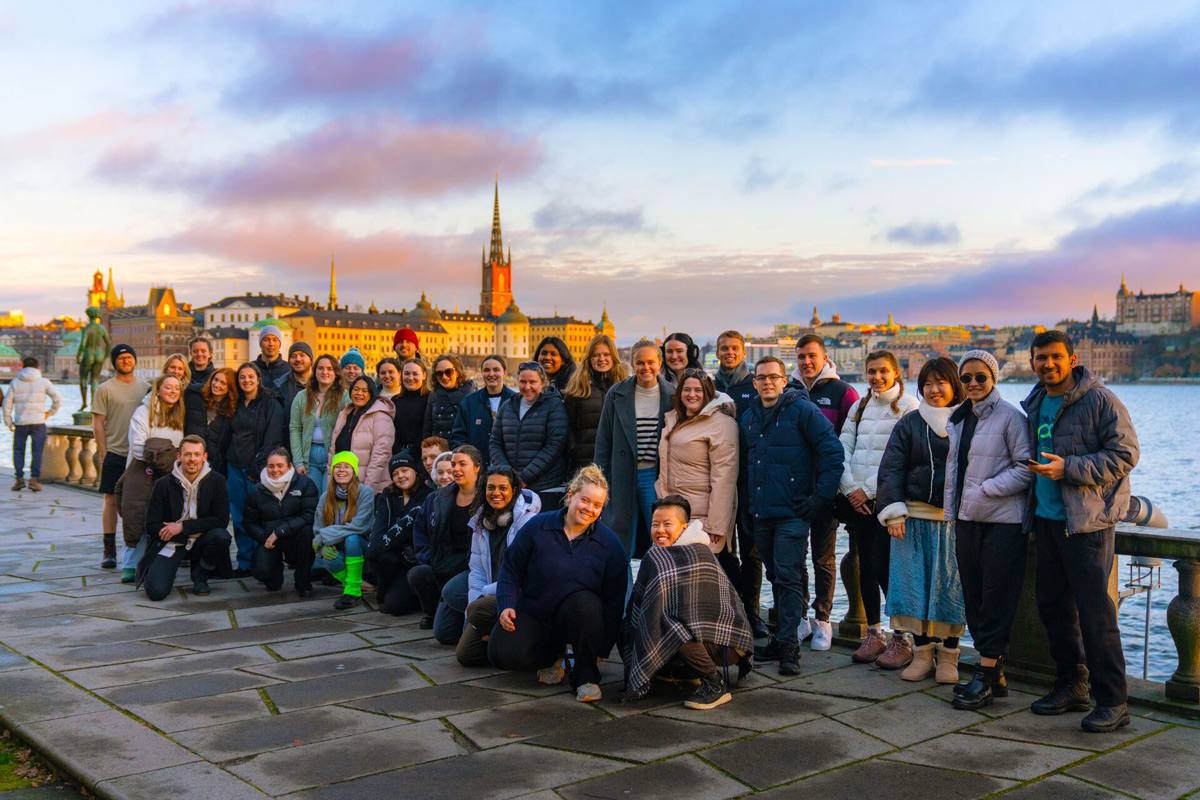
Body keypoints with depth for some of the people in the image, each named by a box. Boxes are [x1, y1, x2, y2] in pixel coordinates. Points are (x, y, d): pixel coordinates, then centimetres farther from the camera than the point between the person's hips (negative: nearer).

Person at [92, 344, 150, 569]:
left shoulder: (145, 387, 11)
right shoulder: (105, 389, 1)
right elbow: (98, 424, -1)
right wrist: (103, 454, -8)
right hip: (114, 453, -3)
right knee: (112, 501, -1)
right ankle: (109, 550, 3)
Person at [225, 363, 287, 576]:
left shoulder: (270, 405, -4)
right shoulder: (235, 405, 15)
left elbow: (272, 440, -9)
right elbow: (229, 437, 19)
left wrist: (258, 467, -14)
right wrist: (225, 467, 11)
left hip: (257, 469, -6)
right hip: (235, 468, 6)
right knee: (239, 517, 6)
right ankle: (245, 563, 13)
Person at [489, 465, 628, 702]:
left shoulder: (610, 544, -6)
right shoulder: (538, 527, -4)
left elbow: (615, 600, -2)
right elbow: (511, 569, 5)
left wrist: (602, 649, -5)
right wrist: (506, 605, -11)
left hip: (579, 617, -1)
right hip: (533, 613, 1)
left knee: (585, 603, -37)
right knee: (501, 654, -23)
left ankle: (586, 676, -15)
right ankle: (552, 657, 10)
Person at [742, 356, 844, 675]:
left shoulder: (801, 410, -7)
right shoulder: (749, 417, 14)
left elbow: (832, 451, -10)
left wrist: (822, 496, -12)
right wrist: (747, 499, 17)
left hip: (792, 513, -6)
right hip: (761, 514, 6)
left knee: (788, 578, -8)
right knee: (776, 577, 13)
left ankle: (789, 646, -4)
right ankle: (781, 639, 22)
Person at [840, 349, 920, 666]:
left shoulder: (908, 406, -3)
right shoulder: (860, 406, 15)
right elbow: (843, 447, 9)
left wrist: (868, 488, -12)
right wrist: (851, 488, -4)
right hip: (858, 498, 5)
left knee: (884, 566, -9)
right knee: (865, 566, 8)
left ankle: (901, 640, 2)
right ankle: (873, 634, 19)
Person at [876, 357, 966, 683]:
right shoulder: (909, 424, 8)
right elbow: (891, 470, 5)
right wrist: (893, 511, -5)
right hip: (915, 515, 1)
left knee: (952, 583, 0)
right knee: (914, 581, 0)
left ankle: (948, 656, 13)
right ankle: (922, 652, 13)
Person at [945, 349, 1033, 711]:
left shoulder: (1010, 417, -7)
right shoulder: (957, 419, 15)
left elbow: (1026, 468, -11)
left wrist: (987, 489, -15)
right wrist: (951, 512, 16)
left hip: (1004, 521, -7)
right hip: (967, 519, 7)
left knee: (997, 599, -3)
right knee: (974, 597, 9)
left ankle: (986, 675, 1)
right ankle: (994, 673, 18)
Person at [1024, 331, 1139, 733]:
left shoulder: (1100, 399, -9)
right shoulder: (1035, 404, 14)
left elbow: (1125, 455, -13)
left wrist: (1069, 469, -20)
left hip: (1087, 520, -8)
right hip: (1046, 518, 8)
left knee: (1094, 609, -9)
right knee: (1053, 605, 12)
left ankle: (1113, 701, 0)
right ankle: (1071, 685, 26)